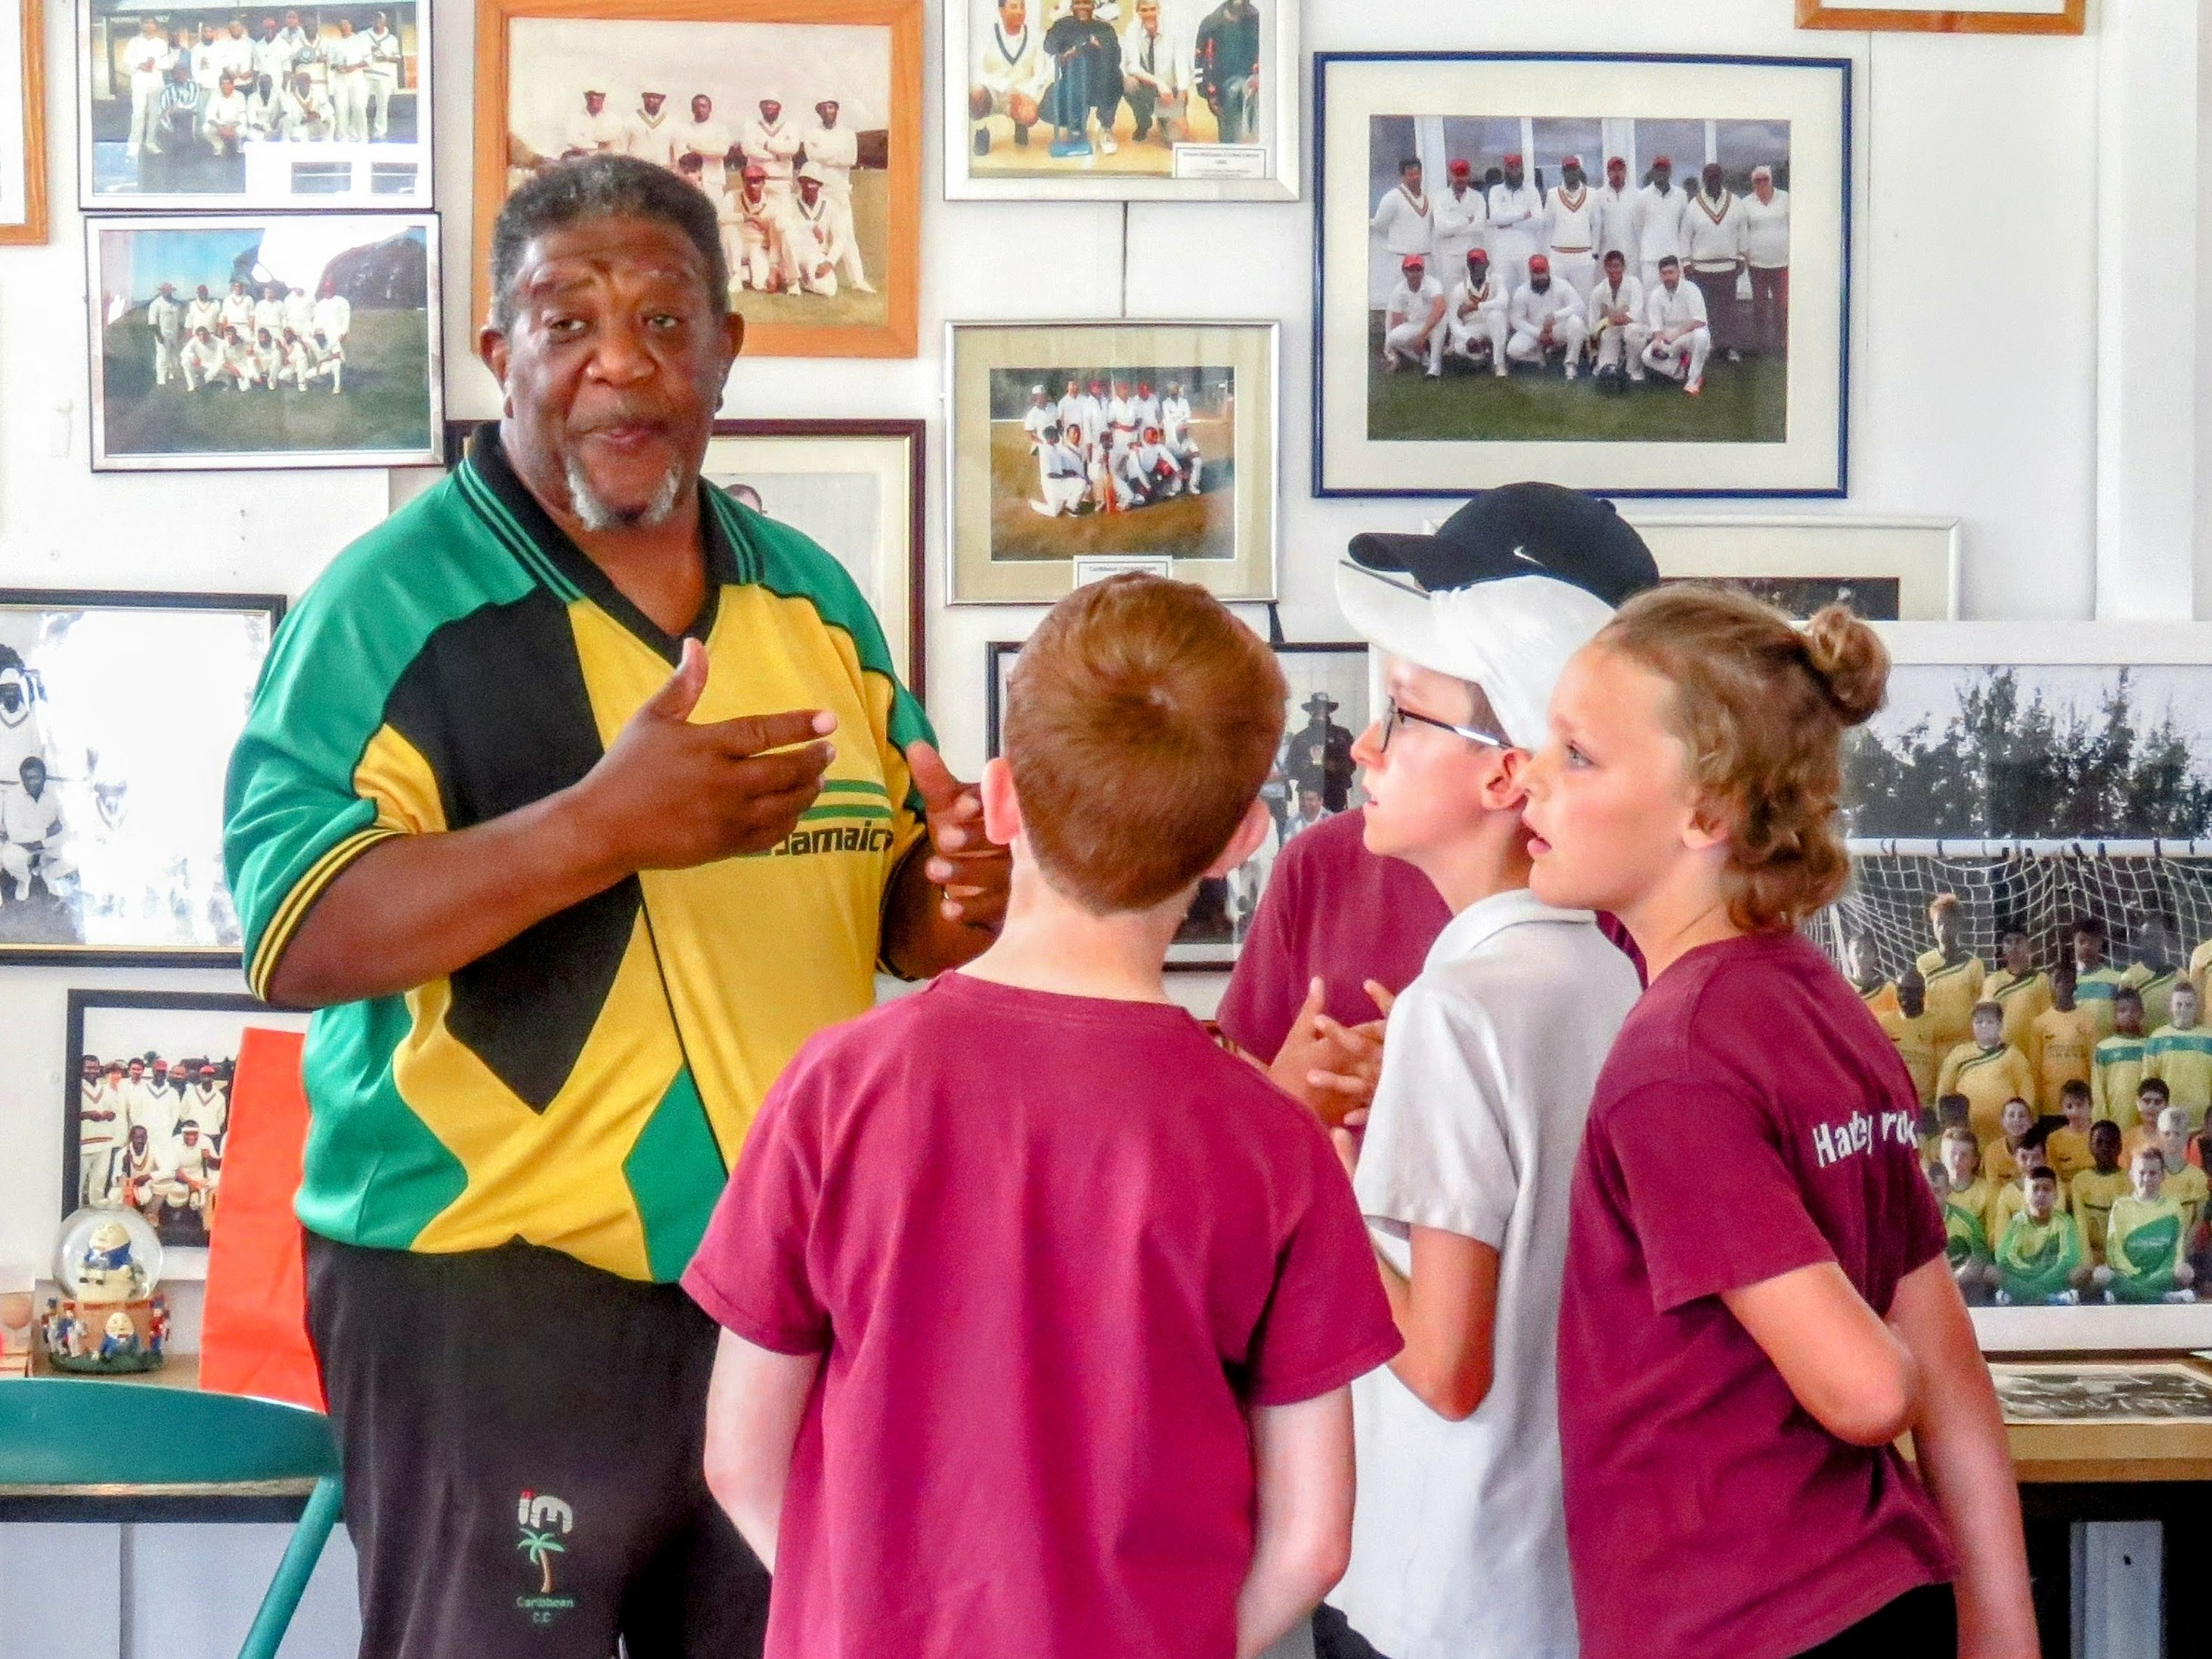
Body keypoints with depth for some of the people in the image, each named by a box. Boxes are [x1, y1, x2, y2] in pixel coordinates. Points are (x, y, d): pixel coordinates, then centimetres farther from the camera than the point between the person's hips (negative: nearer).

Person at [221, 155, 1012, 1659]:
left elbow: (887, 898, 19)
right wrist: (606, 825, -28)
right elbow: (292, 938, -17)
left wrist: (950, 905, -6)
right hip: (491, 1292, -5)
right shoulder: (391, 603, -7)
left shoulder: (814, 598, 10)